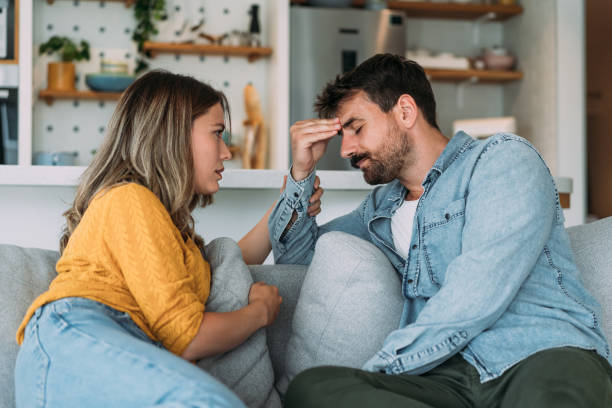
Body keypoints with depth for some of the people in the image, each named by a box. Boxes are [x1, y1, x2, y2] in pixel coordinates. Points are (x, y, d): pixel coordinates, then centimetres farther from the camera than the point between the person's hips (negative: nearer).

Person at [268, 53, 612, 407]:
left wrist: (374, 371, -8)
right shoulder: (382, 208, 27)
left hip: (551, 357, -7)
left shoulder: (504, 158, 4)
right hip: (453, 375, 8)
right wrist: (302, 172, 23)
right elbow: (297, 254, 39)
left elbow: (475, 299, -10)